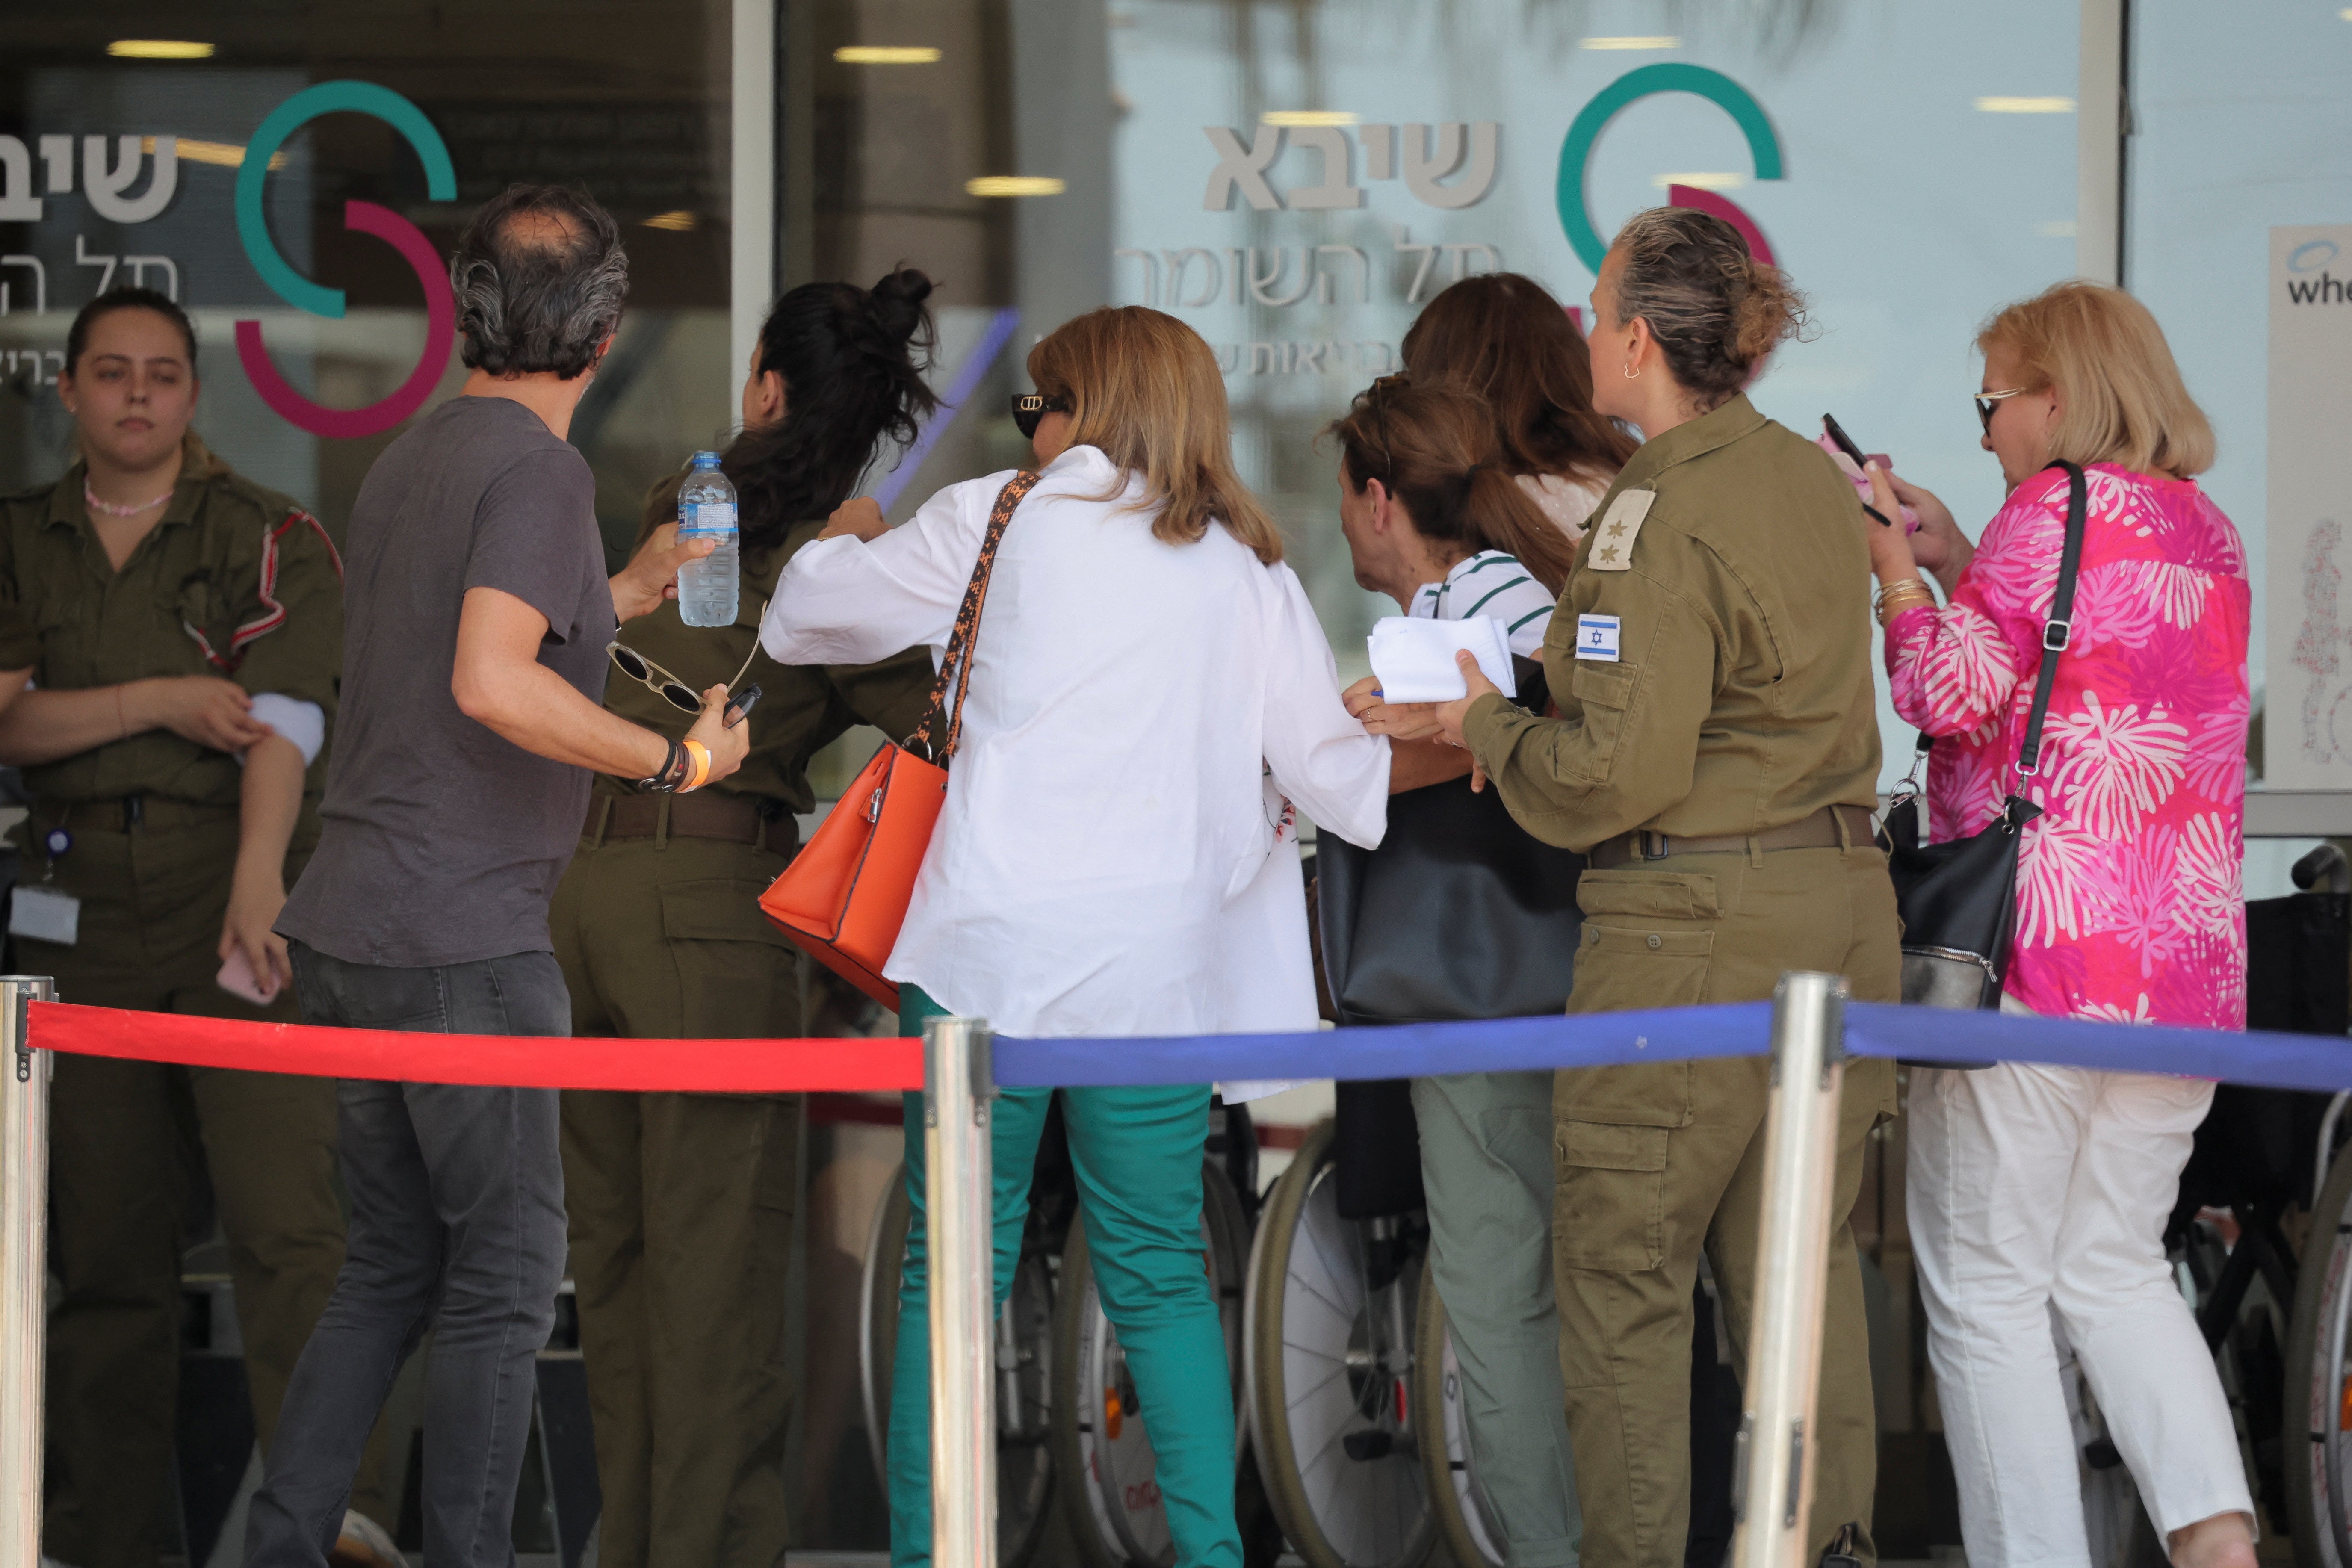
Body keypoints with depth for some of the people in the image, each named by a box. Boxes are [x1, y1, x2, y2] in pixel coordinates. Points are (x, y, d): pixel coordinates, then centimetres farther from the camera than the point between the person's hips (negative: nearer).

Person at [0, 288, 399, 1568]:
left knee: (287, 1220, -17)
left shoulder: (269, 538, 3)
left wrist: (259, 884, -24)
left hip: (240, 910, -3)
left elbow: (280, 725, -10)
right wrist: (158, 703, -11)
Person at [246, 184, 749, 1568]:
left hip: (355, 931, 8)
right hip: (461, 937, -8)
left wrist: (624, 594, 35)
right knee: (505, 1271, 0)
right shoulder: (537, 469, -13)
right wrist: (676, 760, -18)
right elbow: (492, 686, -26)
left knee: (393, 1264, 14)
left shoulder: (409, 461, 14)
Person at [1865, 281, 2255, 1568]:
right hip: (2189, 962, 8)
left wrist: (1896, 569, 0)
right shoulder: (2208, 532, 15)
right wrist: (1956, 561, 21)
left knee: (1988, 1290, -1)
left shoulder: (2056, 509, -9)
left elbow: (1958, 694, -12)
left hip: (2041, 951, -8)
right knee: (2114, 1270, 15)